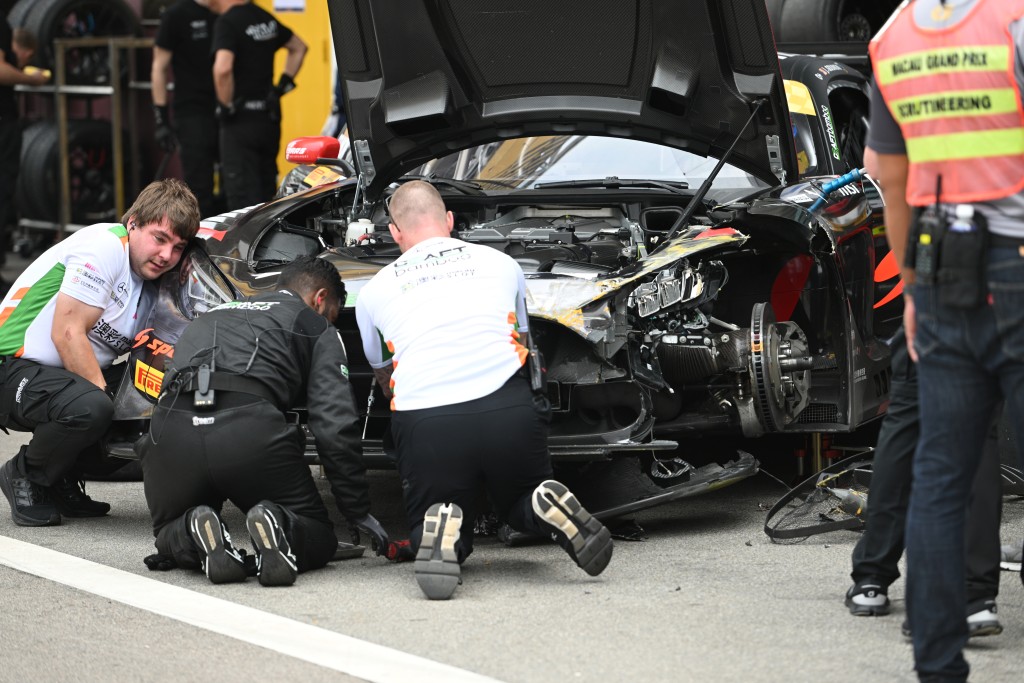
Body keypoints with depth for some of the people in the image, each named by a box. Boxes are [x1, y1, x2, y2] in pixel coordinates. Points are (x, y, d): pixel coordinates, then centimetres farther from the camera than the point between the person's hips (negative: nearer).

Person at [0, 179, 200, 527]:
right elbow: (67, 334, -20)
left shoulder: (153, 287, 13)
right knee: (89, 408, -36)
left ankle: (61, 482, 8)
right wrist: (105, 394, -21)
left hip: (74, 377, 9)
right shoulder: (106, 245, -15)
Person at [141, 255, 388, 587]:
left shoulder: (213, 315, 37)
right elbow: (335, 427, 8)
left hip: (171, 425, 4)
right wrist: (358, 512, 14)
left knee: (170, 536, 27)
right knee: (317, 539, 15)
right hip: (249, 429, -4)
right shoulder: (316, 327, 20)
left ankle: (196, 528, -8)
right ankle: (280, 529, -19)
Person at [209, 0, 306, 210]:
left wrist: (226, 106, -16)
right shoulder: (265, 18, 10)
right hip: (269, 116, 8)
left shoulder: (226, 23, -15)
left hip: (241, 120, -8)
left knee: (242, 194, -7)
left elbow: (223, 68, -30)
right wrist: (282, 85, 20)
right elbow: (298, 47, 26)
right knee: (267, 190, 17)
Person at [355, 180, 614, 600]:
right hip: (510, 409, 1)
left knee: (426, 527, 18)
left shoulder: (373, 292, 20)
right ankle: (550, 510, -10)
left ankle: (441, 532, -19)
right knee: (521, 503, 27)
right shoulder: (500, 264, 23)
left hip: (425, 423, -1)